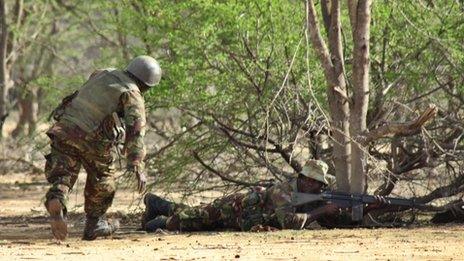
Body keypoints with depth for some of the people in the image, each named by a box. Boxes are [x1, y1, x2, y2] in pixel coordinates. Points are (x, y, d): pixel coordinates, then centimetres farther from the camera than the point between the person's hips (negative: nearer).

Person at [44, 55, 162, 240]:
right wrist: (136, 163, -22)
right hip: (92, 140, -4)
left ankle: (56, 200, -29)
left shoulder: (102, 74, 17)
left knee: (62, 177, 4)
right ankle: (94, 224, 31)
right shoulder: (133, 95, -2)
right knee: (101, 179, 21)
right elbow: (136, 128, -15)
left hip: (64, 129, 4)